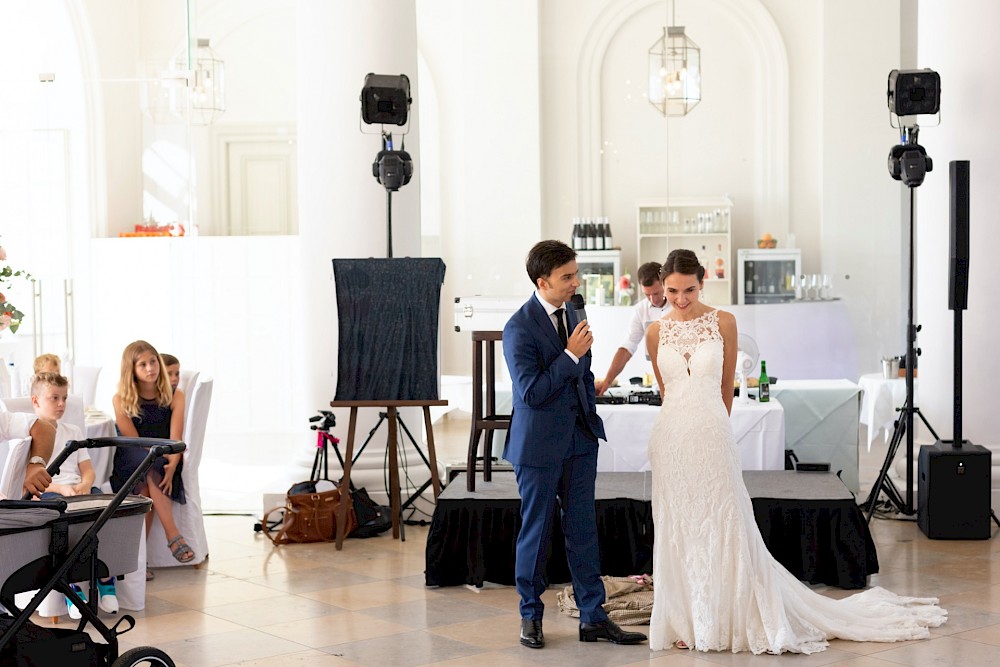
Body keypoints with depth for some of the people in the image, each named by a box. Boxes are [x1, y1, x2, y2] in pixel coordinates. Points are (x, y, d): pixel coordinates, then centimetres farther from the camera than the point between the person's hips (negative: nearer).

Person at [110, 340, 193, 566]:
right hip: (129, 466, -1)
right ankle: (173, 536, -37)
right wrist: (162, 456, -23)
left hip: (164, 465, 1)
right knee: (148, 470, -34)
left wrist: (171, 467, -28)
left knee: (146, 484, -31)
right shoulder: (121, 400, -1)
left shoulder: (174, 397, 2)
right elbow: (134, 441, -8)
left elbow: (175, 440, -9)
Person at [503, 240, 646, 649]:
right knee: (536, 532, 7)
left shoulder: (569, 314, 8)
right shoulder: (519, 328, -17)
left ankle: (593, 617, 13)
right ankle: (530, 616, 21)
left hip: (579, 439, 6)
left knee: (583, 529, 8)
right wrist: (571, 354, -21)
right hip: (540, 445, -6)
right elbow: (531, 392, -23)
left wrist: (591, 422, 17)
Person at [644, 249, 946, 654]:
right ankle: (687, 621, 16)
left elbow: (727, 386, 8)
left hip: (712, 434, -2)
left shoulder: (723, 323, 0)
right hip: (671, 436, 2)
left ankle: (733, 619, 9)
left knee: (723, 525, 1)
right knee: (677, 529, 6)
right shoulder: (656, 332, 5)